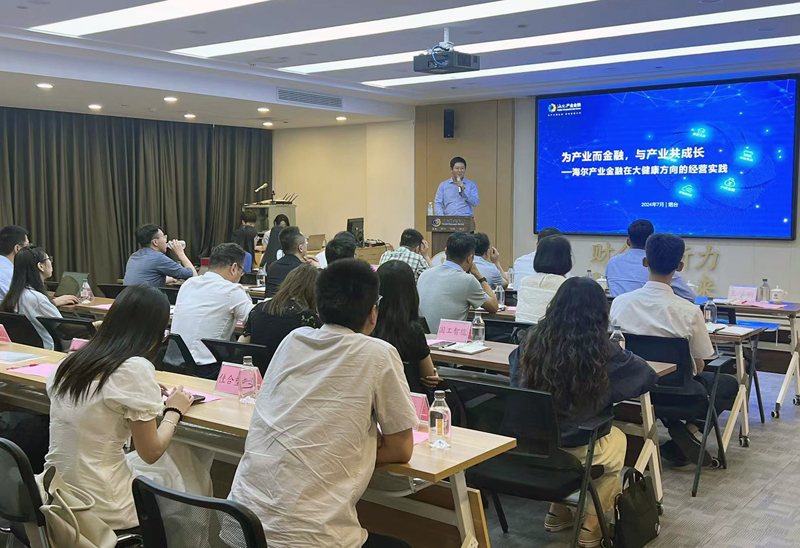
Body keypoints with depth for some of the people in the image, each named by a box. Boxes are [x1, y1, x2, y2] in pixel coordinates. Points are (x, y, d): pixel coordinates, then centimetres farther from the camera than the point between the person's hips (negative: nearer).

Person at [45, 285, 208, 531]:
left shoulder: (71, 361, 2)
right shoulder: (135, 368, -18)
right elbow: (151, 452, -11)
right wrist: (174, 411, 5)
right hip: (101, 507, -7)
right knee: (191, 471, 15)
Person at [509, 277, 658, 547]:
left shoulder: (533, 339, -10)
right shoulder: (603, 350, -20)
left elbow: (514, 371, 11)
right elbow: (649, 377, -4)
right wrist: (621, 357, 13)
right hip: (578, 448, -3)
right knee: (617, 438, 31)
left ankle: (558, 512, 36)